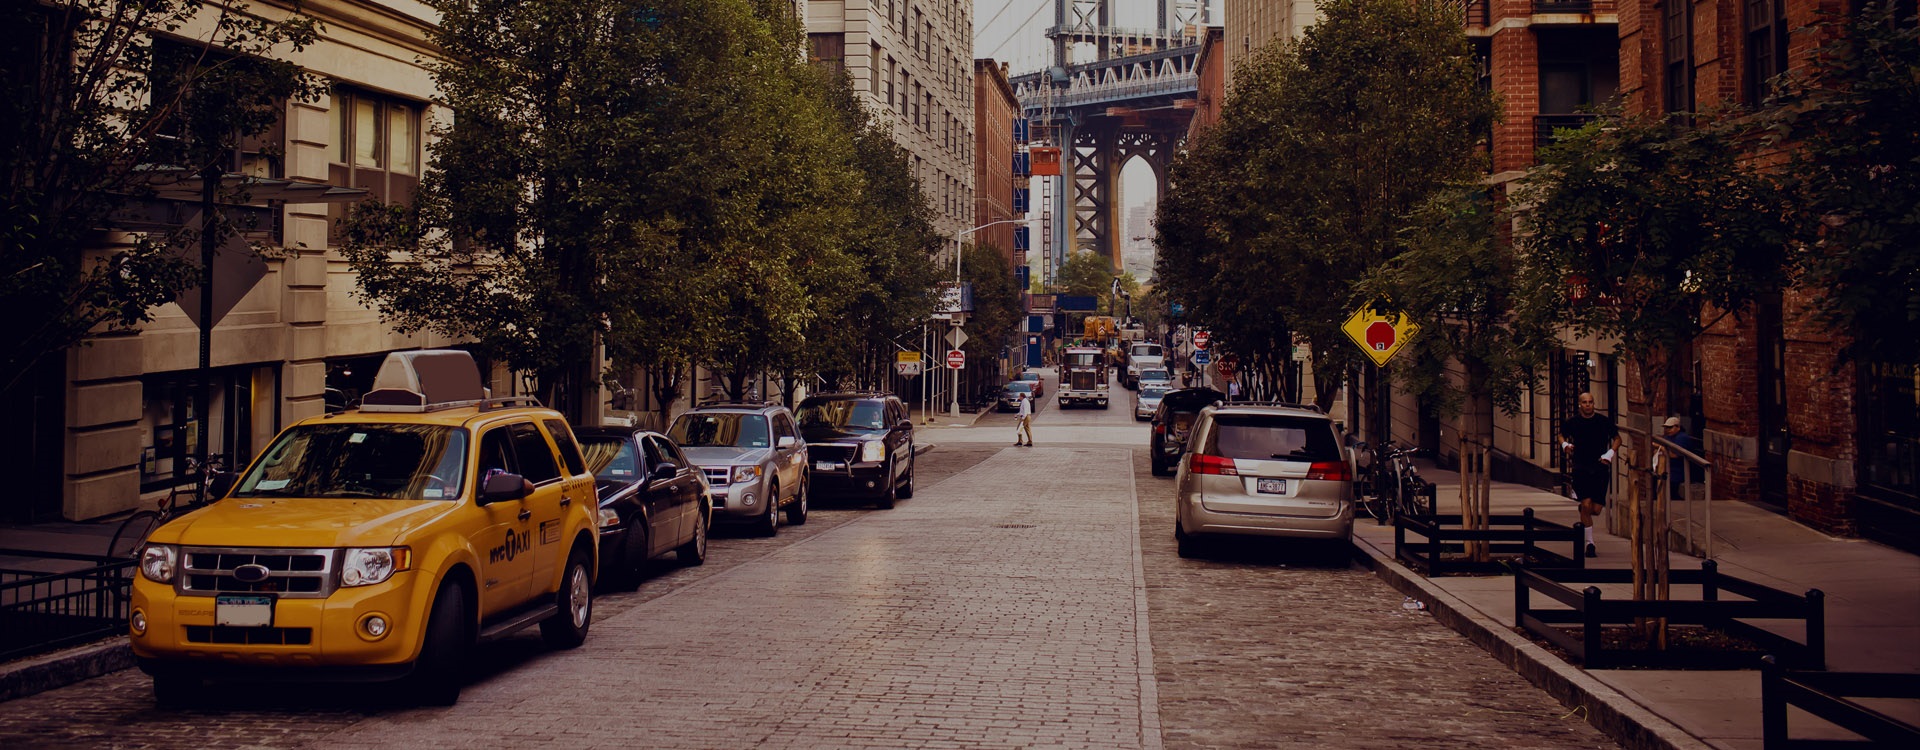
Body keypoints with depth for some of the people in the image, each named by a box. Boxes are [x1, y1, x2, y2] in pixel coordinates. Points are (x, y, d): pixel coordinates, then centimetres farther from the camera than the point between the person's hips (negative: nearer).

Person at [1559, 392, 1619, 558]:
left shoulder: (1604, 422, 1)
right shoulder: (1572, 423, 1)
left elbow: (1617, 438, 14)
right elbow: (1562, 435, 19)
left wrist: (1610, 453, -2)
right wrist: (1564, 445, -3)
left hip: (1600, 469, 1)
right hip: (1580, 468, -1)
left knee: (1596, 510, -1)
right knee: (1586, 505, -13)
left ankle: (1583, 512, 38)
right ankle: (1590, 543, -3)